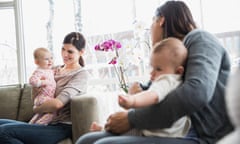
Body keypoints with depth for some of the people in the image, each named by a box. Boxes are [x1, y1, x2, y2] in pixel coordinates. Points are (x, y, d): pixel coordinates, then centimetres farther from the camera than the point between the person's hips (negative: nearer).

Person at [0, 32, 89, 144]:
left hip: (61, 127, -7)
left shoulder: (82, 74, -3)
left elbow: (58, 103, -17)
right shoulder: (56, 69, 19)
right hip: (44, 122, 7)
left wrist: (35, 110, -2)